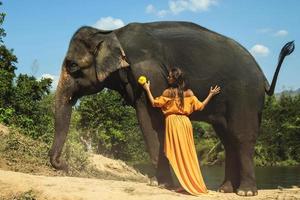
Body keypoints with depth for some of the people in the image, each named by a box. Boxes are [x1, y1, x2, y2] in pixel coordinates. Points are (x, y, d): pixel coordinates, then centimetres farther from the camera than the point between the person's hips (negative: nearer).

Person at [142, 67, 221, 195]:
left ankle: (186, 184, -3)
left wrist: (147, 89, 10)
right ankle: (195, 183, 12)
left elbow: (154, 103, 0)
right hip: (185, 122, 4)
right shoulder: (189, 93, 4)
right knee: (188, 153, 10)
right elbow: (200, 107, 5)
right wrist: (211, 94, 16)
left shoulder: (168, 92, -6)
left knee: (177, 153, 0)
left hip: (173, 122, -4)